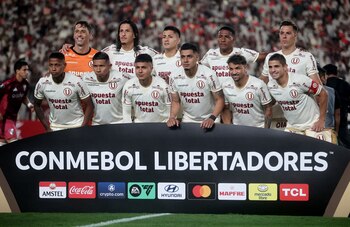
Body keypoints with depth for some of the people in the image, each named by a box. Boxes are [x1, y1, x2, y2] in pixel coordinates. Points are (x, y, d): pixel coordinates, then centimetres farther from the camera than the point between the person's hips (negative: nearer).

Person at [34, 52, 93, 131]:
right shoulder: (42, 83, -11)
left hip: (76, 126, -2)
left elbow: (89, 105, -9)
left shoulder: (76, 82, -19)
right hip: (55, 127, 2)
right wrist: (47, 128, 1)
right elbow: (37, 105, 5)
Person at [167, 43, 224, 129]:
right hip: (188, 119, 3)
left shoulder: (209, 75, -19)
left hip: (208, 119, -2)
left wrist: (212, 118, -26)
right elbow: (175, 101, 3)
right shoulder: (174, 77, -9)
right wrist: (172, 117, -15)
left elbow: (219, 100, -12)